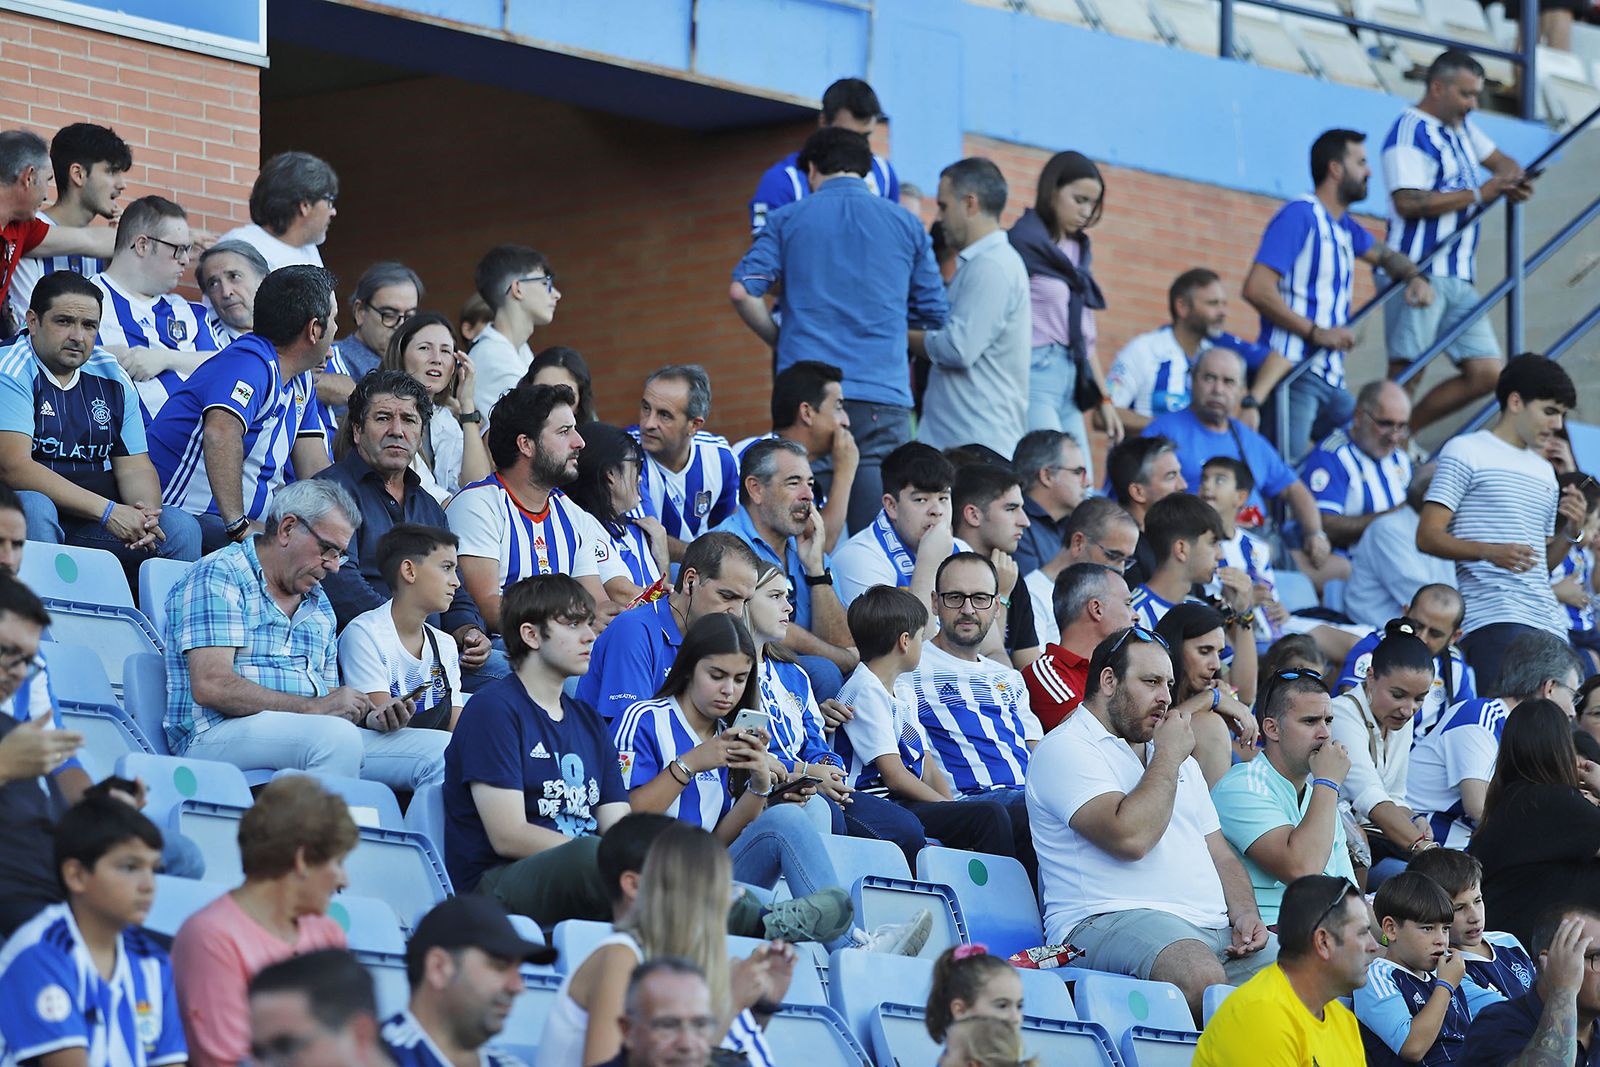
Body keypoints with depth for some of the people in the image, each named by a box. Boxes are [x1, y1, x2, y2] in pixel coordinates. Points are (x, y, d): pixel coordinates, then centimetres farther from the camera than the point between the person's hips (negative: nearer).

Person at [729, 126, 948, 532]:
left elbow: (742, 290, -3)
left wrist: (779, 339, 13)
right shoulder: (905, 224, 11)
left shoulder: (787, 221, 8)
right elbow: (934, 313, 14)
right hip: (881, 397, 0)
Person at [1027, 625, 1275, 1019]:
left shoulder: (1180, 760, 28)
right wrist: (1168, 758, -4)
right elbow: (1130, 838, -16)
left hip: (1214, 927, 8)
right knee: (1202, 977, -40)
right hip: (1109, 922, -8)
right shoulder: (1065, 749, -1)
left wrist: (1245, 914, 6)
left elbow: (1221, 855, 27)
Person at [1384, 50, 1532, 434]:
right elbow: (1409, 202, -21)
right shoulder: (1412, 132, -10)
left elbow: (1499, 159, 32)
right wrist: (1479, 194, -17)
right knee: (1406, 375, -11)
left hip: (1457, 280, 9)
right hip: (1416, 272, -9)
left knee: (1487, 373, 3)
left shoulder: (1460, 126, 18)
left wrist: (1513, 181, 6)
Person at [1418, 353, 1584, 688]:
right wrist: (1491, 552, -20)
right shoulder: (1466, 452, 4)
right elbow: (1427, 537, -5)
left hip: (1549, 621, 7)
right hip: (1493, 618, -7)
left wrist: (1570, 531, 7)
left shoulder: (1544, 470, 26)